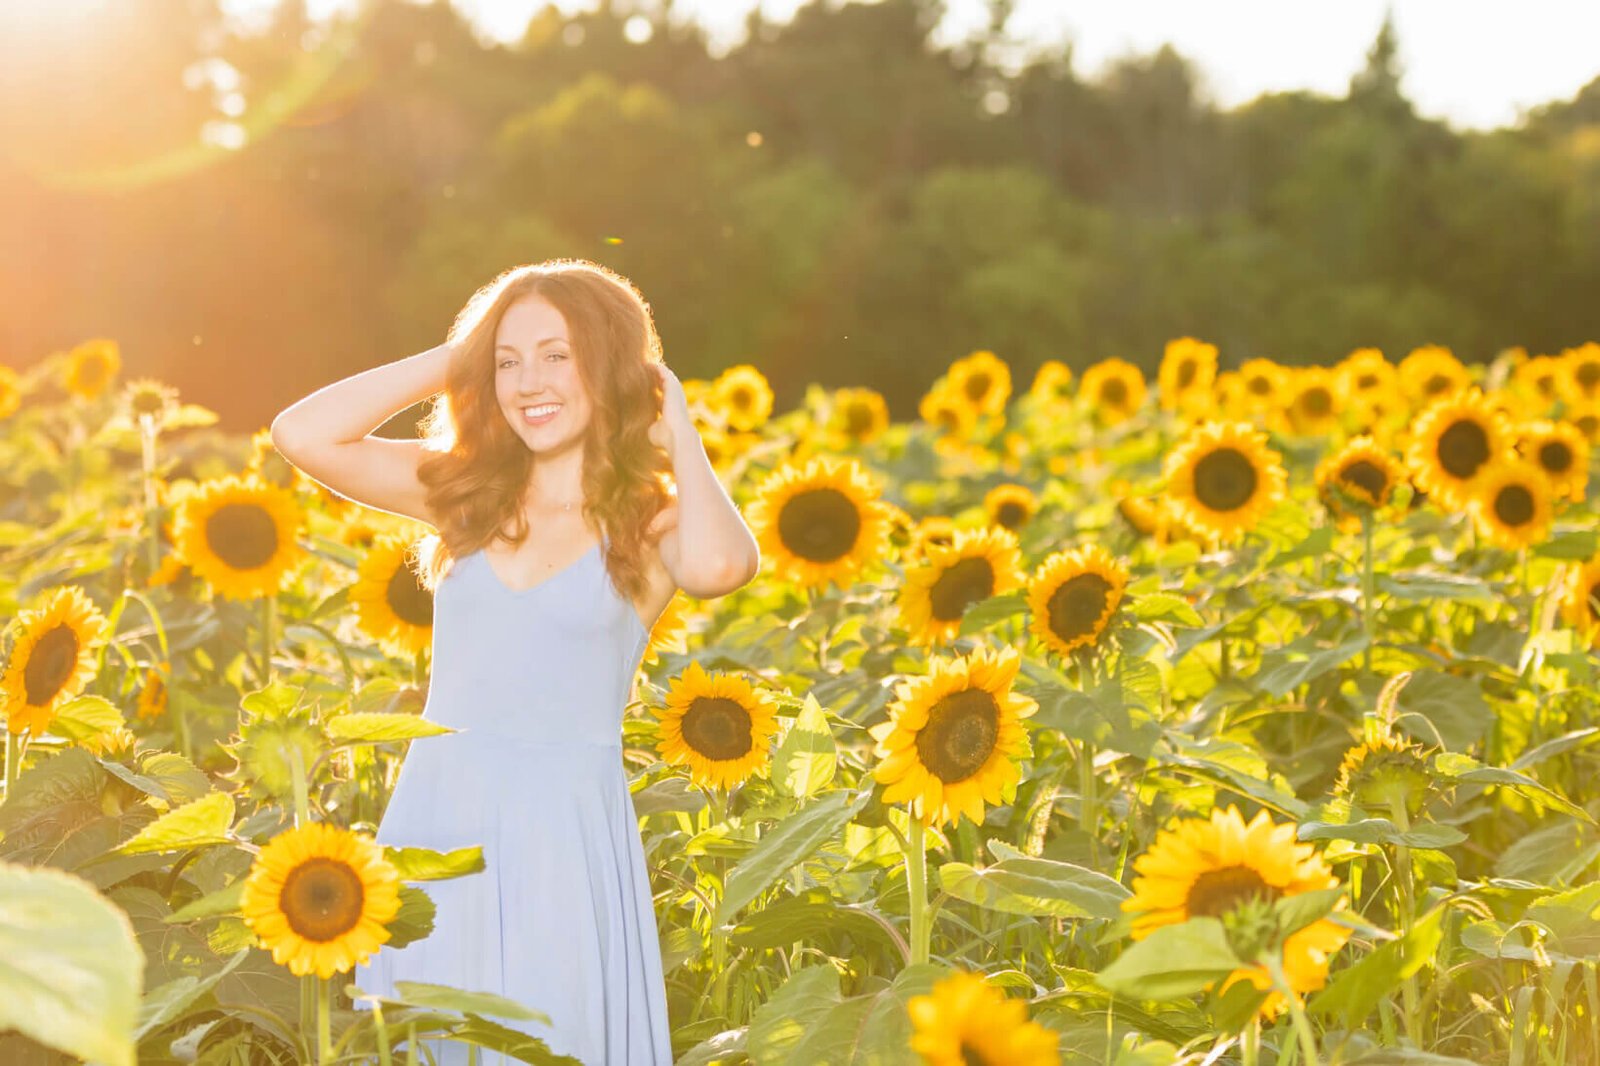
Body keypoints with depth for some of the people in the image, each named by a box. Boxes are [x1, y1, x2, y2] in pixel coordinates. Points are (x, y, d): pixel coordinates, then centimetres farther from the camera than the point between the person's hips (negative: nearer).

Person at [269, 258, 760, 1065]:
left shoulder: (652, 518, -1)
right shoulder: (467, 489, 7)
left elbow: (717, 565, -26)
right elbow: (301, 435, -2)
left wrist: (676, 423, -10)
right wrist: (452, 359, 1)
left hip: (564, 833, -3)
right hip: (433, 819, 3)